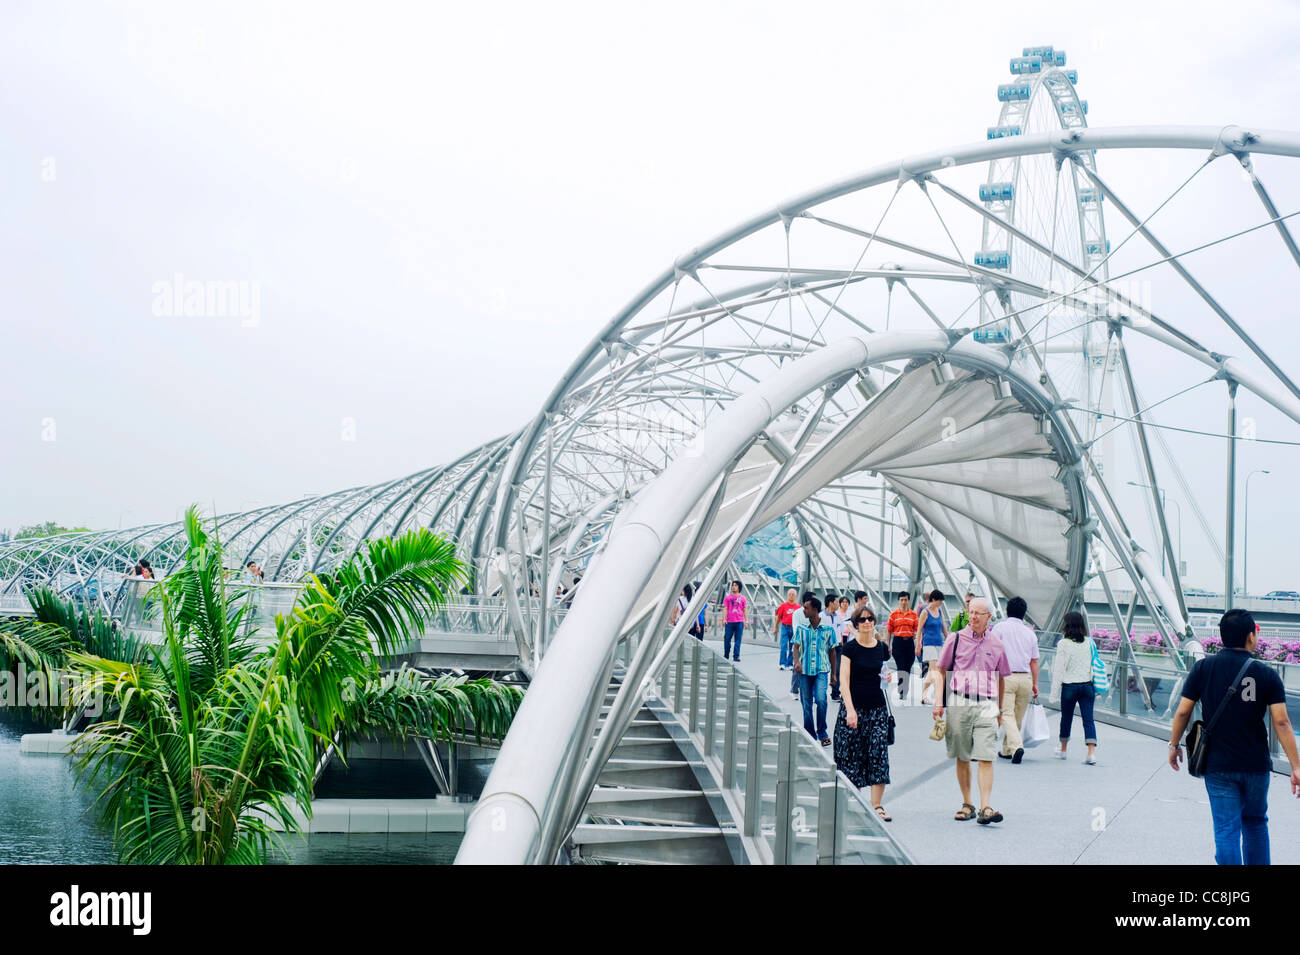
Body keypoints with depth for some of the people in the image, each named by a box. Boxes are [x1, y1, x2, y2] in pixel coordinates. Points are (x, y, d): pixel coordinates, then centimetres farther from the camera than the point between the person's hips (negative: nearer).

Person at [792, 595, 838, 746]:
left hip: (821, 670, -2)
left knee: (821, 700, -19)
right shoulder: (801, 627, 3)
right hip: (804, 670, 2)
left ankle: (822, 733, -4)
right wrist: (797, 661, -16)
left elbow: (831, 651, 8)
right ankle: (810, 736, 19)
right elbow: (796, 647, 5)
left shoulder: (828, 628, -1)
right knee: (806, 704, 6)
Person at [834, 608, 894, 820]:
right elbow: (844, 680, -8)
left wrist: (888, 676, -2)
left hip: (877, 706, 3)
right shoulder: (850, 648, -4)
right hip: (854, 705, -3)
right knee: (853, 754, 2)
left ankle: (876, 805, -3)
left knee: (879, 753, -6)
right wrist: (850, 709, -16)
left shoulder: (882, 647, 7)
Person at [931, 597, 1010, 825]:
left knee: (986, 757, -9)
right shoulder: (956, 639, 4)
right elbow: (941, 671, 8)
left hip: (986, 705, 0)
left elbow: (1001, 678, 19)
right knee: (962, 757, 6)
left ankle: (986, 807, -11)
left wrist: (1000, 709, 20)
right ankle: (967, 805, 16)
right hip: (959, 702, 0)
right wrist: (939, 700, -2)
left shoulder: (996, 645, 9)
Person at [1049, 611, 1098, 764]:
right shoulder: (1089, 642, 0)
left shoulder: (1063, 644, -10)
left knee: (1066, 718, 14)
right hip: (1087, 685, 2)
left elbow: (1058, 669, -8)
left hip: (1069, 686, -2)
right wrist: (1097, 688, 14)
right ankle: (1091, 753, -11)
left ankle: (1063, 750, 30)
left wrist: (1054, 693, -2)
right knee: (1088, 719, 1)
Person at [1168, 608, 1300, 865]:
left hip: (1218, 766, -1)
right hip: (1256, 765, 1)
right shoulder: (1267, 674, -5)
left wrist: (1174, 745, 11)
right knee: (1256, 822, 21)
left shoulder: (1203, 668, -4)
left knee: (1227, 829, 0)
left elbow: (1182, 712, -4)